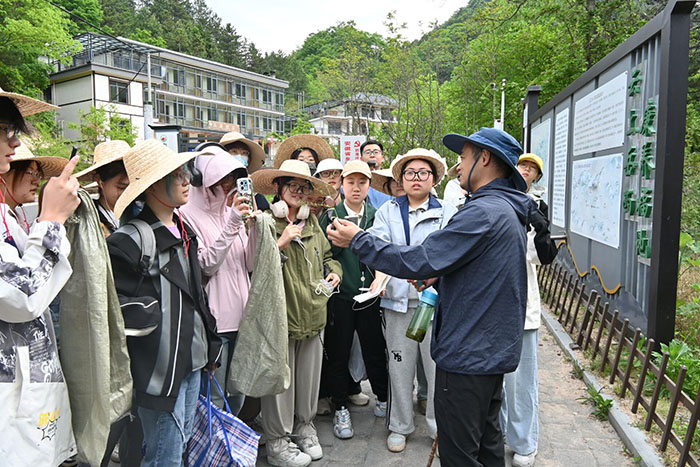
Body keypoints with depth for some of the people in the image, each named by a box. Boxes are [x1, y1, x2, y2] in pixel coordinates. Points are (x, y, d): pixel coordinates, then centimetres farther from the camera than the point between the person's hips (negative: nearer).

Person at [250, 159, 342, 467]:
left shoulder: (311, 222, 13)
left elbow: (326, 255, 26)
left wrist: (334, 271, 7)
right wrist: (282, 242, -22)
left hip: (313, 314, 6)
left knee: (309, 375, 16)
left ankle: (305, 426, 38)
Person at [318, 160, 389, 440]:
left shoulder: (376, 216, 8)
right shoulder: (331, 216, 1)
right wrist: (340, 235, -17)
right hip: (340, 295, -2)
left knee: (375, 350, 11)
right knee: (337, 353, 7)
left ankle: (383, 399, 33)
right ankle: (340, 409, 24)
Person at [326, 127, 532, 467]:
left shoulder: (483, 212, -21)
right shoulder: (508, 211, 12)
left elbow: (420, 261, -24)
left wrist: (358, 240, -14)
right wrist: (440, 277, 3)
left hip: (467, 355, -10)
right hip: (493, 350, 10)